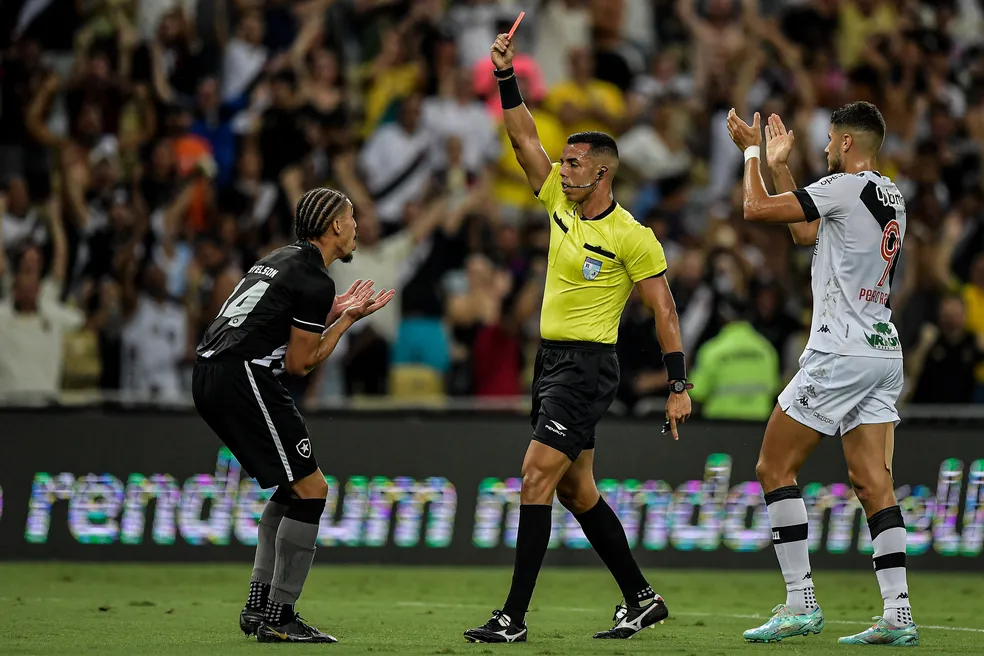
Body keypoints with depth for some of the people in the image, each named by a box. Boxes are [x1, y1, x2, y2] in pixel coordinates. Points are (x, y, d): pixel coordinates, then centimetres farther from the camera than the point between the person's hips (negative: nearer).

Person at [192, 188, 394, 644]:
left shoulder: (283, 260, 20)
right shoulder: (315, 280, -9)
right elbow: (299, 364, -7)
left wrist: (336, 314, 21)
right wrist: (347, 320, 5)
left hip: (210, 376, 10)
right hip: (244, 379, -10)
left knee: (295, 486, 20)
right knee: (310, 489, -5)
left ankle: (258, 604, 17)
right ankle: (277, 619, -5)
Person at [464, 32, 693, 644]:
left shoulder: (631, 236, -12)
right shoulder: (561, 206, 7)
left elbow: (664, 308, -10)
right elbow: (525, 139, 10)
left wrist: (679, 386, -13)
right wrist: (506, 77, -2)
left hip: (588, 365, -8)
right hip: (552, 360, 8)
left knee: (537, 475, -15)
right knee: (575, 489, 12)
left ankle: (515, 617, -16)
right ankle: (642, 599, 22)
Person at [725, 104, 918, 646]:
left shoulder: (846, 187, -11)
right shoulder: (890, 196, 15)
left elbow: (756, 210, -12)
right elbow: (806, 234, 27)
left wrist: (751, 151, 4)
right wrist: (779, 165, 29)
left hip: (840, 353, -8)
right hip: (884, 353, 8)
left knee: (774, 468, 0)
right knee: (873, 483, 4)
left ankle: (801, 602, -4)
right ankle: (898, 615, -5)